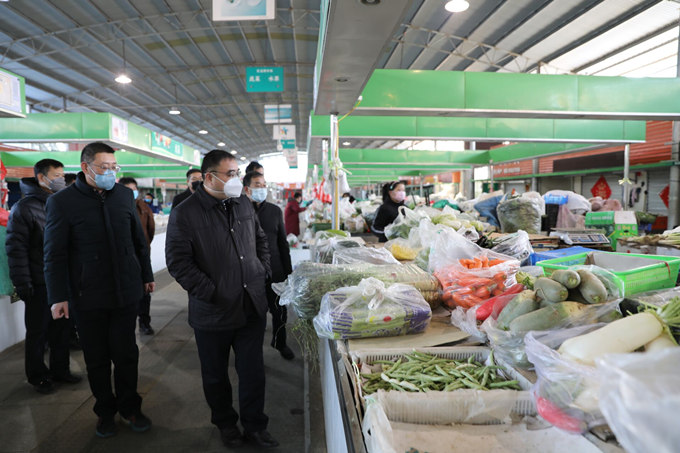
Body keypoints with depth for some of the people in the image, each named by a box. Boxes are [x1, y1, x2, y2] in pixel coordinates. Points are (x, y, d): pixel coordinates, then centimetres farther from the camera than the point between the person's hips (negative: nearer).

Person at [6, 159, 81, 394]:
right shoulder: (24, 207, -8)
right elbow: (16, 248, -12)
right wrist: (23, 284, -16)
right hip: (40, 284, -5)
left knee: (62, 329, 13)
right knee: (38, 332, 9)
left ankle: (59, 370, 28)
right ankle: (37, 376, 25)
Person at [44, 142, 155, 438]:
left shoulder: (124, 195, 4)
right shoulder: (62, 201, -7)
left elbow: (139, 239, 11)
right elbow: (54, 254, -5)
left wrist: (146, 275, 14)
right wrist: (58, 297, -8)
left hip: (125, 292, 2)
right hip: (88, 297, -2)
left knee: (126, 354, 11)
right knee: (97, 359, 13)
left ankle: (129, 407, 31)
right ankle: (105, 411, 33)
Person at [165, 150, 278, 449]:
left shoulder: (244, 205, 5)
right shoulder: (184, 214, -12)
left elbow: (261, 241, 19)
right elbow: (178, 262, -15)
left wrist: (263, 273, 8)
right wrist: (212, 294, -16)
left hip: (252, 307, 4)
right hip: (213, 312, -3)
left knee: (253, 371, 12)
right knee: (216, 376, 16)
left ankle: (254, 426, 31)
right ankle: (226, 424, 40)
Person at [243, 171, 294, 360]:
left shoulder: (275, 211, 5)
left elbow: (283, 243, 10)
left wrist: (288, 270, 9)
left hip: (275, 271, 3)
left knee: (280, 310, 12)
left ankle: (280, 343, 36)